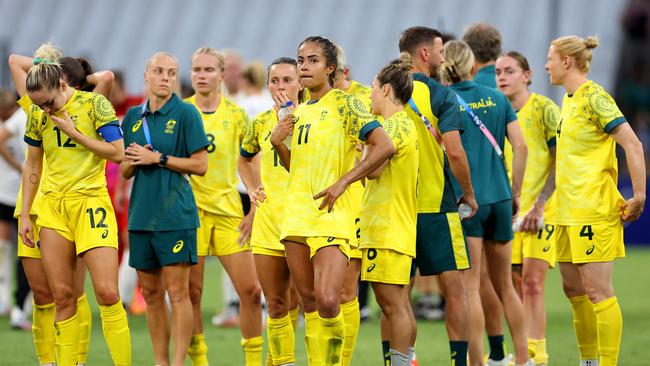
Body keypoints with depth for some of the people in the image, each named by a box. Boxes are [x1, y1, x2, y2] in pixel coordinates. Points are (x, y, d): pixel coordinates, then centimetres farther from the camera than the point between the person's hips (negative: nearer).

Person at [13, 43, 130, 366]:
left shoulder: (94, 104, -7)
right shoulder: (37, 114, 6)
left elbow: (116, 152, -11)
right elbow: (32, 166, 14)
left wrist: (73, 132, -14)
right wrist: (24, 215, 11)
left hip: (90, 201, -4)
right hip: (52, 206, 4)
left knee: (107, 293, -12)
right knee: (62, 295, 2)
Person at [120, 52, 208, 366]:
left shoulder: (185, 113, -3)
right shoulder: (133, 116, 13)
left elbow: (200, 165, -7)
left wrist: (158, 158, -12)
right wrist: (134, 161, -5)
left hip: (175, 215, -6)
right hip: (141, 215, 6)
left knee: (178, 292, -7)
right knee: (151, 294, 8)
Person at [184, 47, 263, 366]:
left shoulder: (236, 115, 4)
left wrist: (254, 212, 0)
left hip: (229, 209, 1)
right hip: (190, 207, -1)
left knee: (250, 290, -3)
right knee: (191, 292, -3)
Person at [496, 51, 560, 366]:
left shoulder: (544, 109, -7)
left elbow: (562, 162, -10)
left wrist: (539, 205, -16)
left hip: (541, 212, -6)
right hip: (509, 212, 6)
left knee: (532, 284, -14)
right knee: (516, 288, 5)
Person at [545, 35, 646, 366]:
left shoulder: (594, 97, -13)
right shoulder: (569, 99, 15)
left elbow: (633, 145, -18)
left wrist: (638, 196, -20)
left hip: (594, 210, -9)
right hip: (570, 211, 9)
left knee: (597, 291, -9)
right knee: (573, 289, 12)